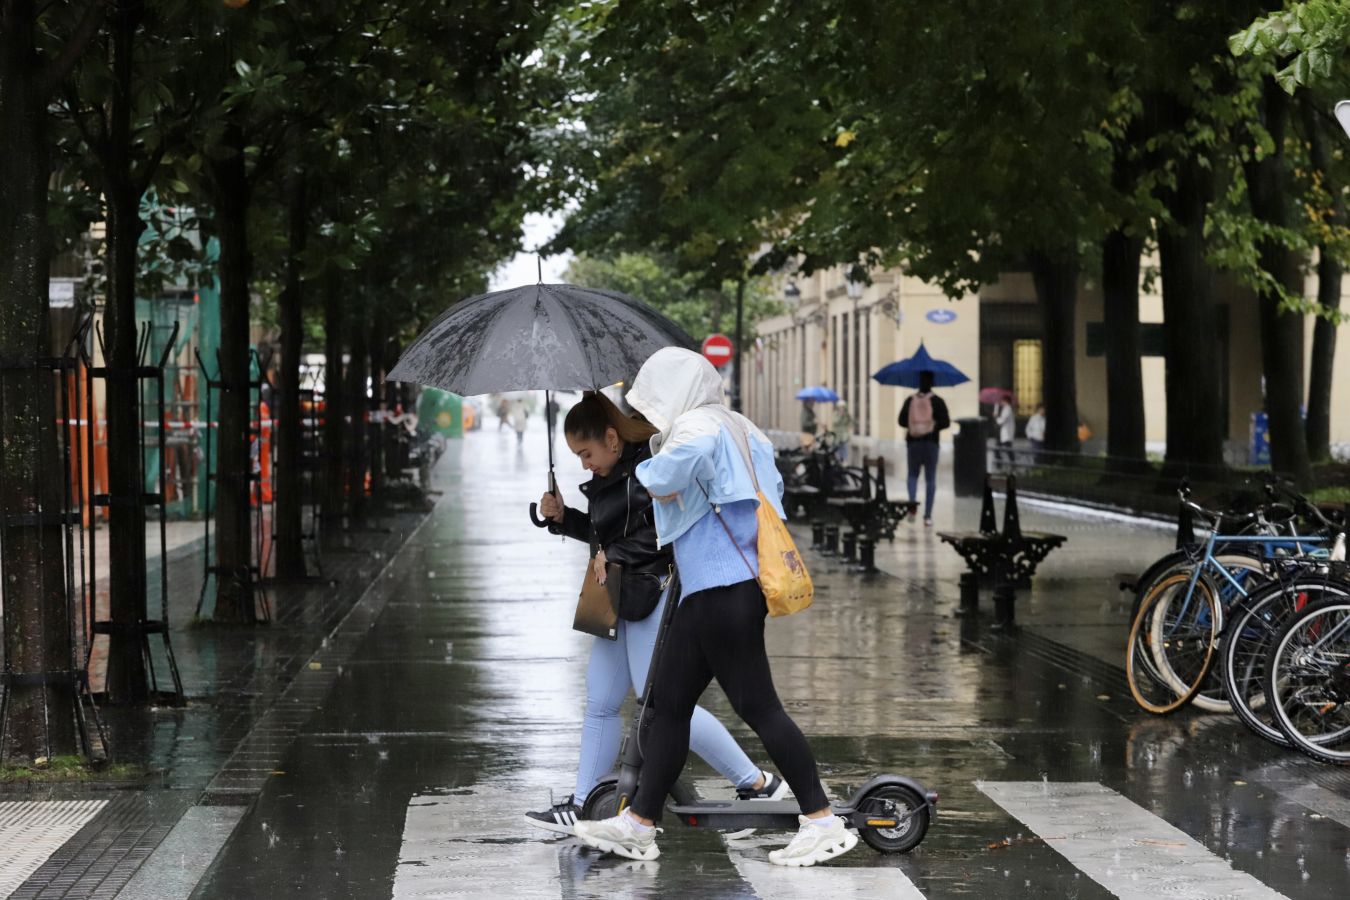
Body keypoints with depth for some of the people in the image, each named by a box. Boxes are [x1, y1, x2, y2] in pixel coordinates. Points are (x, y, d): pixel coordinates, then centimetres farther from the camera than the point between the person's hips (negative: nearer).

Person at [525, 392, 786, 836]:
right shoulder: (609, 476, 14)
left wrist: (613, 555, -15)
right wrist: (562, 517, 13)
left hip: (654, 593, -10)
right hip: (622, 597, 10)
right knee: (600, 704, 9)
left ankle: (757, 783, 0)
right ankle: (583, 806, 16)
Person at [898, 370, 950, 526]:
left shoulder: (910, 400, -1)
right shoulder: (937, 401, -6)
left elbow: (901, 421, 1)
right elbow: (945, 422, -9)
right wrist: (935, 426, 10)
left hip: (913, 442, 1)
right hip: (931, 442, -1)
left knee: (913, 475, 17)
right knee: (930, 478, 5)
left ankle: (911, 505, -5)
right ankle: (927, 515, 1)